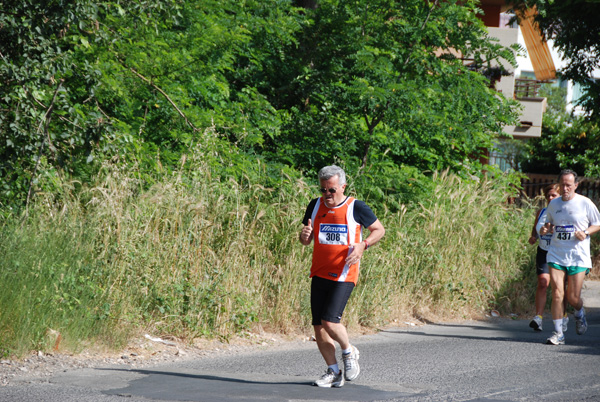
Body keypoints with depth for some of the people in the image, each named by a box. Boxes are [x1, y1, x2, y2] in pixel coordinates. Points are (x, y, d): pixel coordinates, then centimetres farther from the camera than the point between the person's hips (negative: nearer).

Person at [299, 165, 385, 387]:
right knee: (318, 325, 2)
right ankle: (334, 372, 15)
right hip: (319, 274, 5)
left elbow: (379, 230, 6)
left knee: (330, 321, -17)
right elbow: (306, 240, 17)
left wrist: (363, 244, -12)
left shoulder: (356, 208, -5)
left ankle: (349, 352, 12)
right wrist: (305, 235, -8)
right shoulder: (315, 206, 8)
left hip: (344, 275, -5)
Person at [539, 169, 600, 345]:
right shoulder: (553, 204, 7)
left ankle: (580, 314, 35)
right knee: (557, 293, -10)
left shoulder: (585, 203, -2)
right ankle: (558, 333, -3)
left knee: (573, 297, -1)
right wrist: (545, 229, -1)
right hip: (556, 254, 2)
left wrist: (585, 232, -13)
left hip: (578, 256, -2)